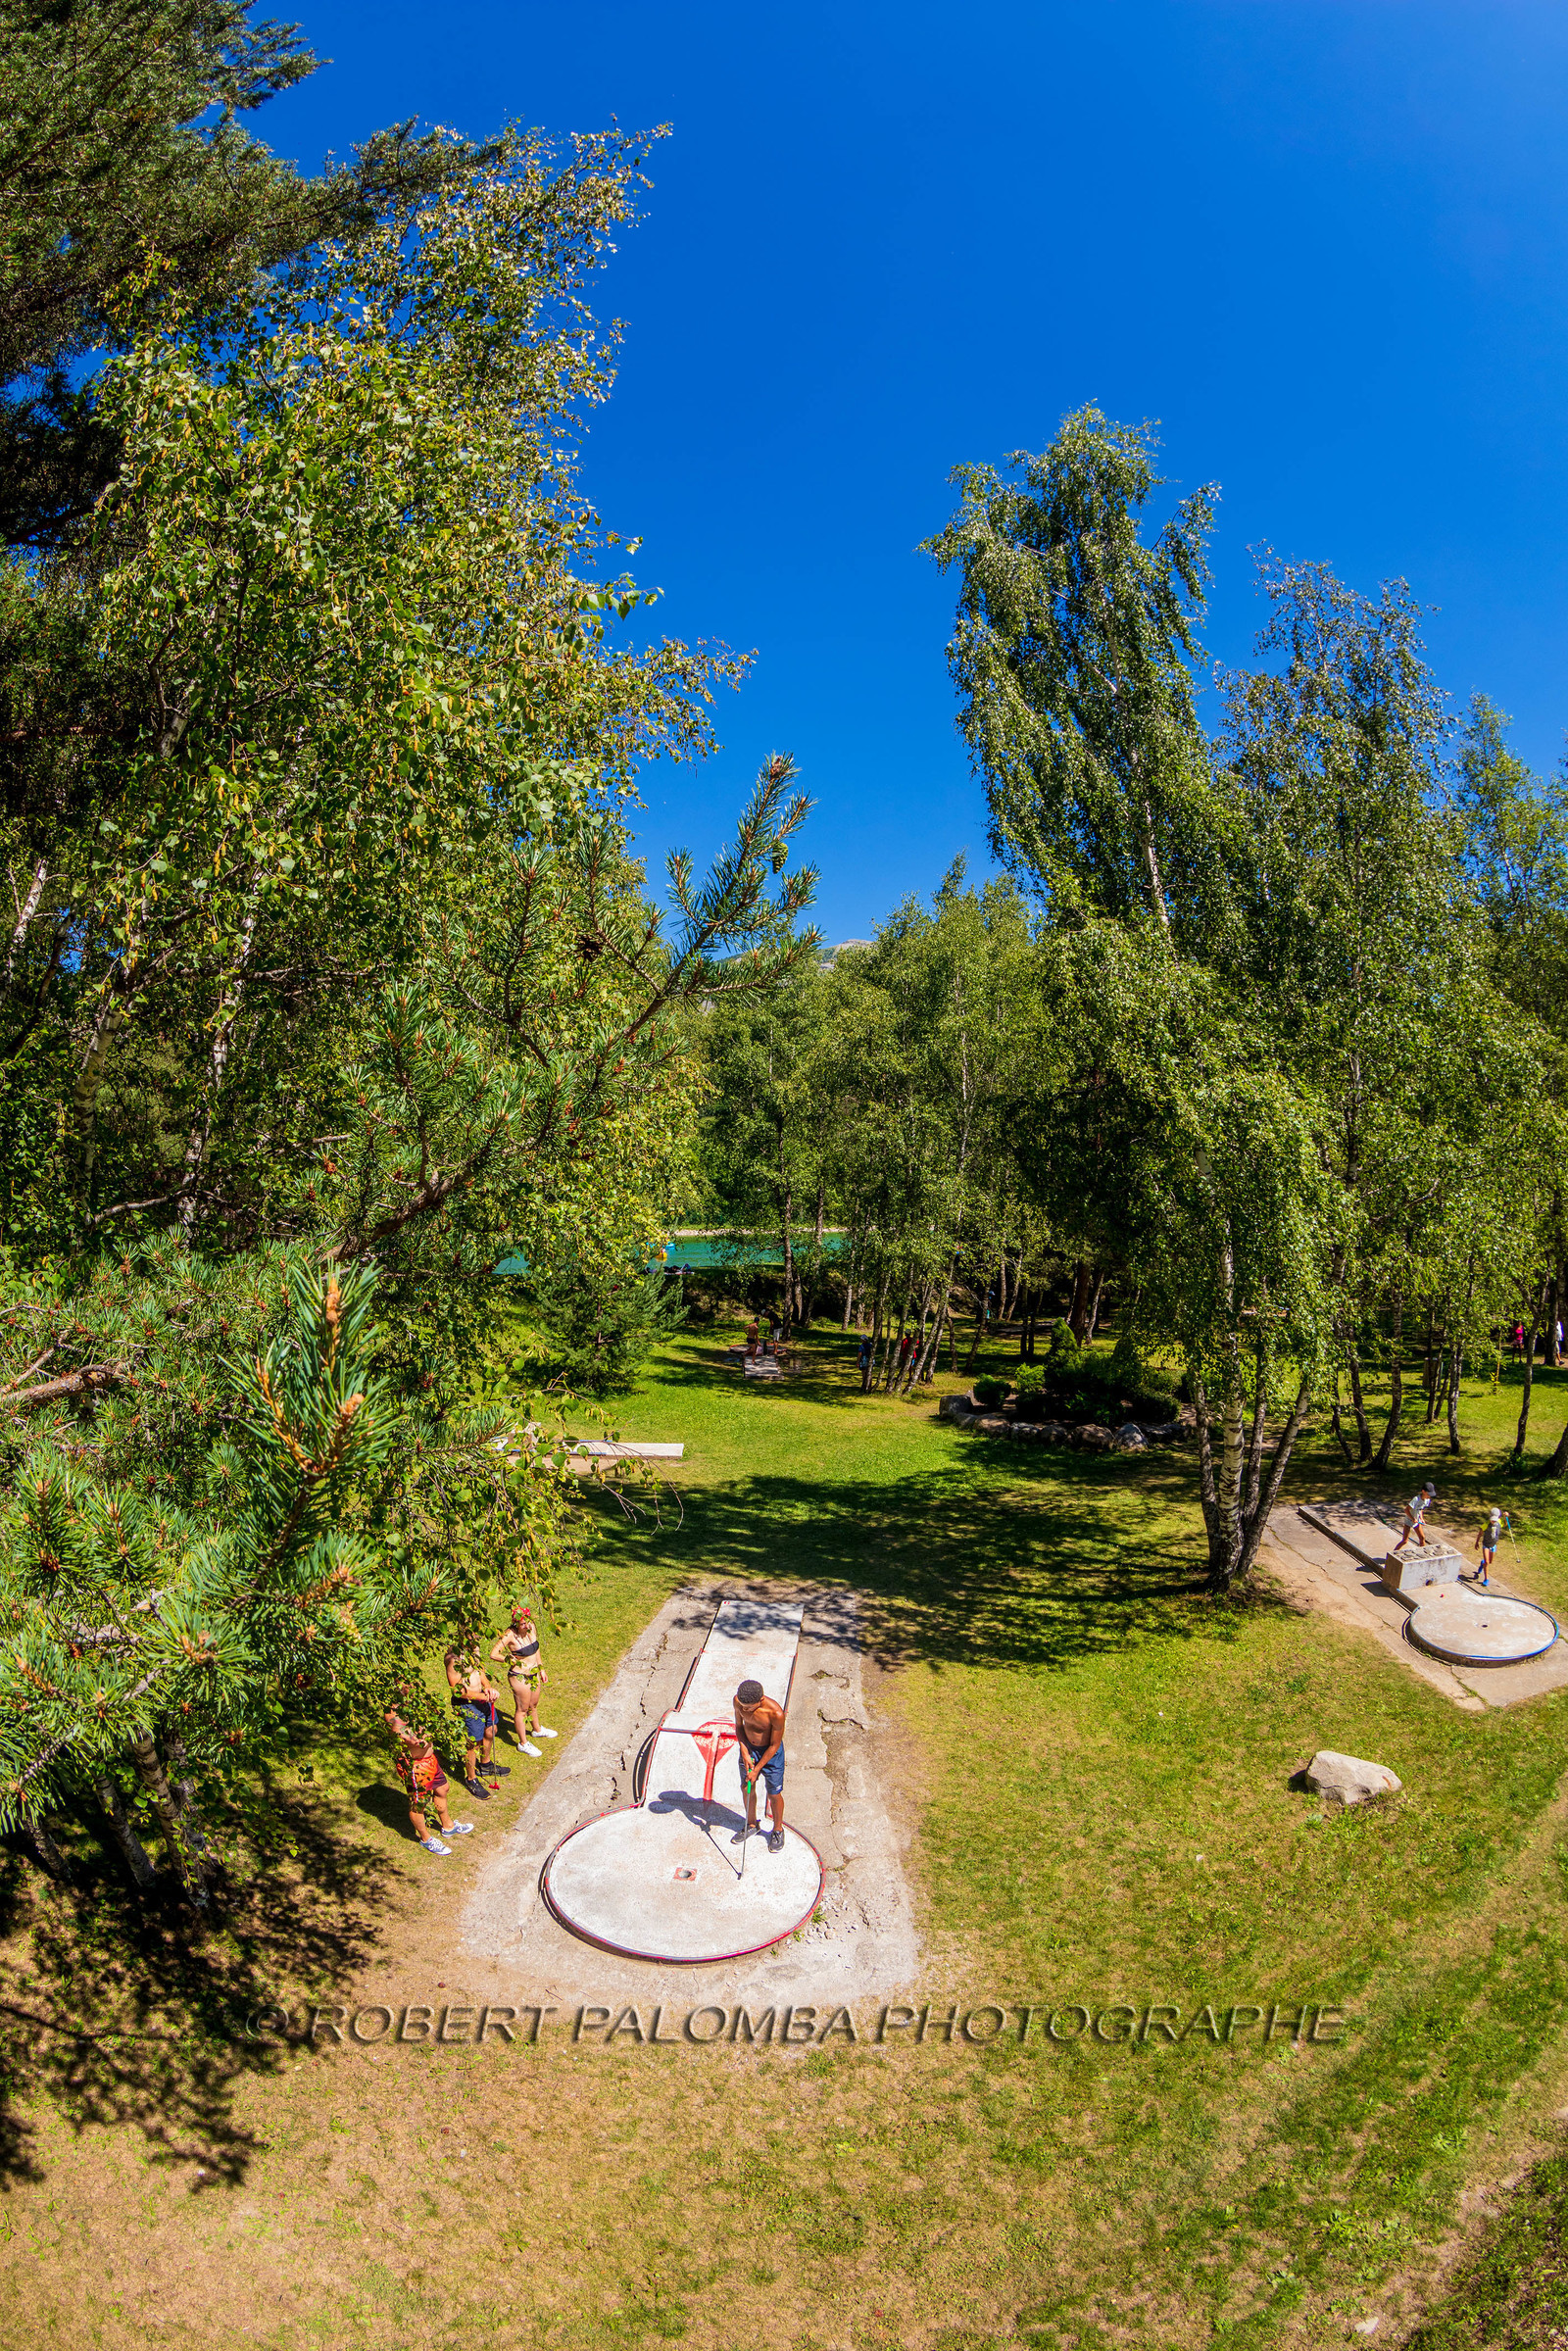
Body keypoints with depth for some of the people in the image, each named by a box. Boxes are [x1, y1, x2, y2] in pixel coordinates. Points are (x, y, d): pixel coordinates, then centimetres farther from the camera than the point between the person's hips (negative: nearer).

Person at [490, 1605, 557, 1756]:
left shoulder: (531, 1627, -6)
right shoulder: (510, 1635, -26)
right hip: (519, 1677, -7)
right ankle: (523, 1743, 27)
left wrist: (541, 1669, 15)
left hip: (534, 1674, 7)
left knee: (533, 1705, 27)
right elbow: (493, 1654, -24)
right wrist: (509, 1659, -30)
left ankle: (537, 1729, 50)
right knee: (522, 1709, 10)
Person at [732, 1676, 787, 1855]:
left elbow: (775, 1745, -21)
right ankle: (751, 1824, 42)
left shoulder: (775, 1713, -35)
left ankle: (777, 1830, 33)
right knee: (747, 1788, 17)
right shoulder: (738, 1701, -22)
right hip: (748, 1748, 4)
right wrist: (744, 1752, -13)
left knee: (774, 1794, 8)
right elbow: (739, 1726, -3)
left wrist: (757, 1769, -17)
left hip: (770, 1752, -4)